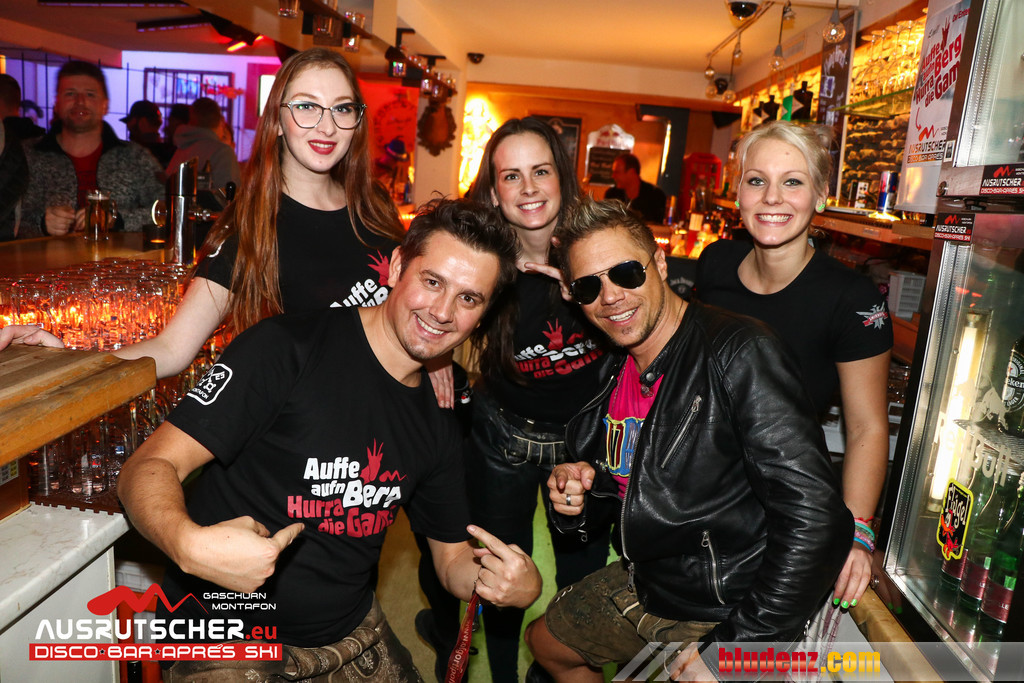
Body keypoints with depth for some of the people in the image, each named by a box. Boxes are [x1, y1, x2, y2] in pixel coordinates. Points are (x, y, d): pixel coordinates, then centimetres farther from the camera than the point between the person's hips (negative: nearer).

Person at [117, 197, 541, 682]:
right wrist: (190, 544, -40)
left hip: (353, 639, 5)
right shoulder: (287, 349, -19)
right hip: (225, 638, -4)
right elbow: (149, 466, -19)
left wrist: (522, 586, -13)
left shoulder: (438, 422, 0)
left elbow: (453, 557, 8)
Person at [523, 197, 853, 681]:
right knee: (545, 643, 23)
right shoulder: (616, 372, 0)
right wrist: (574, 498, -10)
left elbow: (816, 518, -30)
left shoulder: (739, 352, -25)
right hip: (644, 585, 8)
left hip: (727, 617, -7)